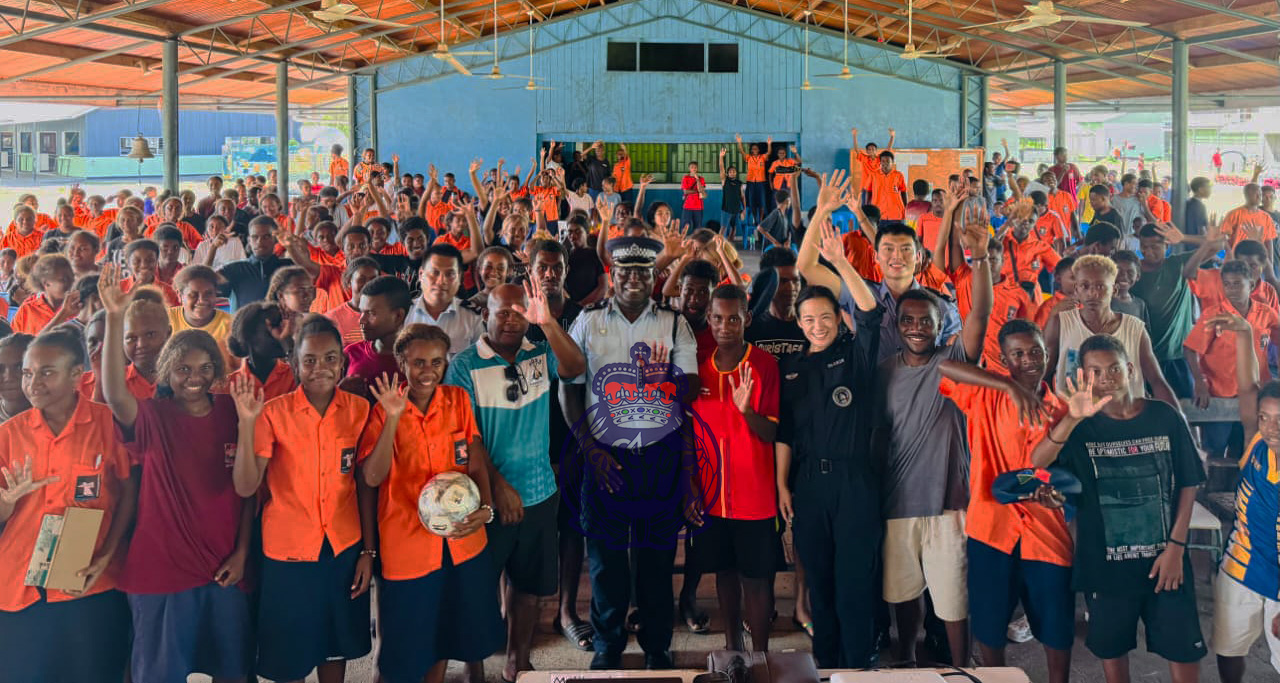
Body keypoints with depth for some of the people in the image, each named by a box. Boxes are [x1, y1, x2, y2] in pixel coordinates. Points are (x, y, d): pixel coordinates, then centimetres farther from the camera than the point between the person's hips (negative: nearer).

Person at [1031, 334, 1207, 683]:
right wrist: (1073, 419, -37)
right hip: (1105, 562, 0)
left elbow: (1188, 485, 2)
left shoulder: (1165, 417, -3)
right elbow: (1036, 464, -23)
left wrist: (1176, 547, -5)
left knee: (1183, 648, 5)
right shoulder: (1082, 427, -4)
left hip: (1165, 558, 0)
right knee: (1112, 648, 13)